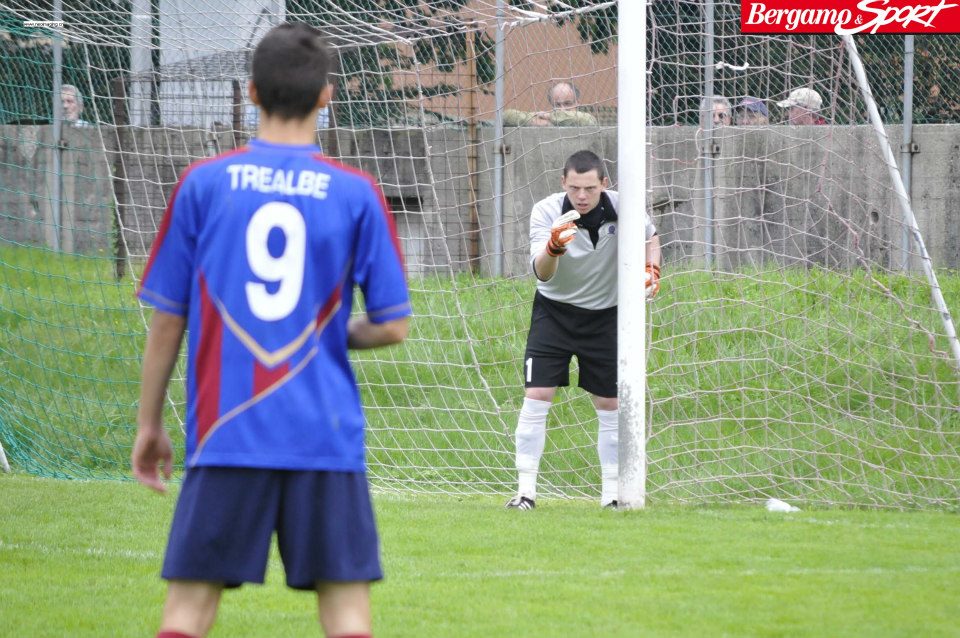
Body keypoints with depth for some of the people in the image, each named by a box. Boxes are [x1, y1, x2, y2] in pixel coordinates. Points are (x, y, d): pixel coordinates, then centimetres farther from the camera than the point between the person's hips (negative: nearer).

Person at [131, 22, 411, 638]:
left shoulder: (204, 184, 1)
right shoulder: (356, 194, 0)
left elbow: (167, 321, 5)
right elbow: (392, 326, 2)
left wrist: (149, 423, 16)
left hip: (226, 432, 0)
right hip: (327, 438, 0)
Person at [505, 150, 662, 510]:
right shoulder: (546, 213, -22)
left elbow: (650, 238, 7)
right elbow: (541, 272, -34)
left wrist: (651, 270, -11)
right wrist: (554, 247, -55)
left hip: (605, 315, 2)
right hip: (554, 310, -2)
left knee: (611, 406, 4)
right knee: (536, 398, -12)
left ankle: (611, 494, 15)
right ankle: (526, 491, -8)